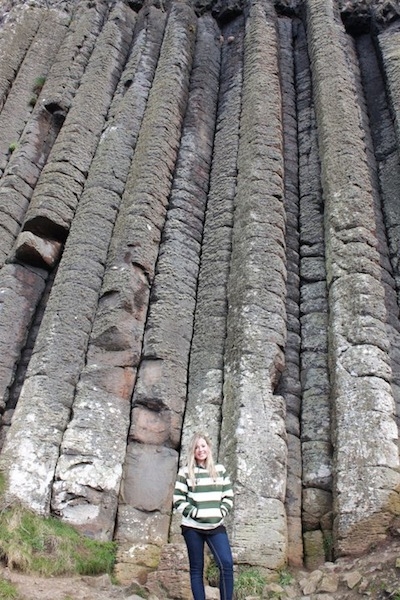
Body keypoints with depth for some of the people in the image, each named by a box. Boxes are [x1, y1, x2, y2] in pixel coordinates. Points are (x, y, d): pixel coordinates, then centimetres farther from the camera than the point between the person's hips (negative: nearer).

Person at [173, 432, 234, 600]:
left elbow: (229, 496, 10)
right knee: (196, 568, 5)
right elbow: (178, 500, -3)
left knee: (227, 564, -11)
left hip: (216, 526, 2)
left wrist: (221, 512, -5)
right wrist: (195, 513, -11)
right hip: (192, 527, -1)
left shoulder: (220, 470, 8)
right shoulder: (185, 472, 0)